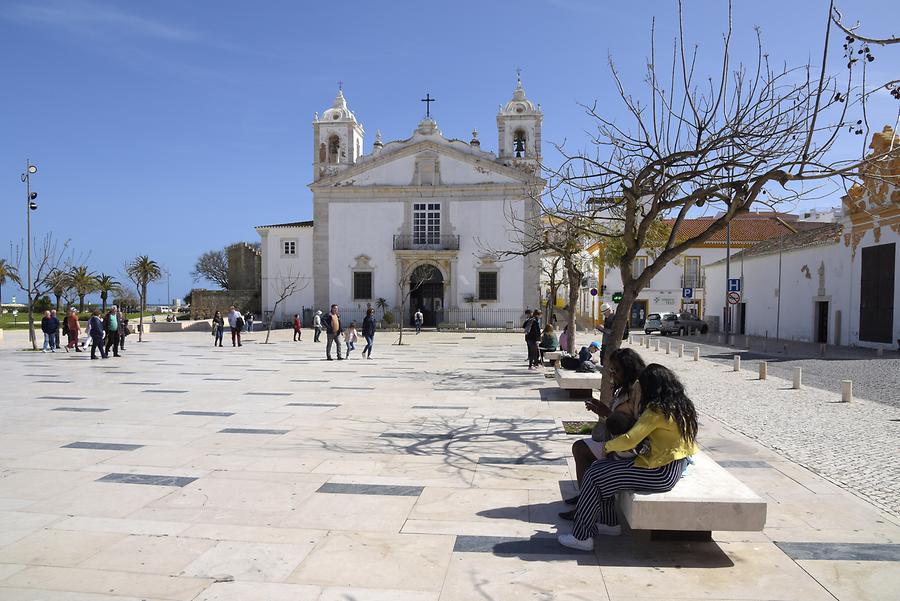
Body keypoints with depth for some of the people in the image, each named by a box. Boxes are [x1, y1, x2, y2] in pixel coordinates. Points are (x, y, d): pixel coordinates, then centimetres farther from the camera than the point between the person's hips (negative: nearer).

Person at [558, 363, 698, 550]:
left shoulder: (657, 410, -19)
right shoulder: (681, 406, 9)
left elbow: (629, 440, -23)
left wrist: (607, 446, -5)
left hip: (660, 473, -10)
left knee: (594, 475, -7)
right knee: (601, 466, 12)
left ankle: (581, 536, 0)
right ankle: (610, 523, 19)